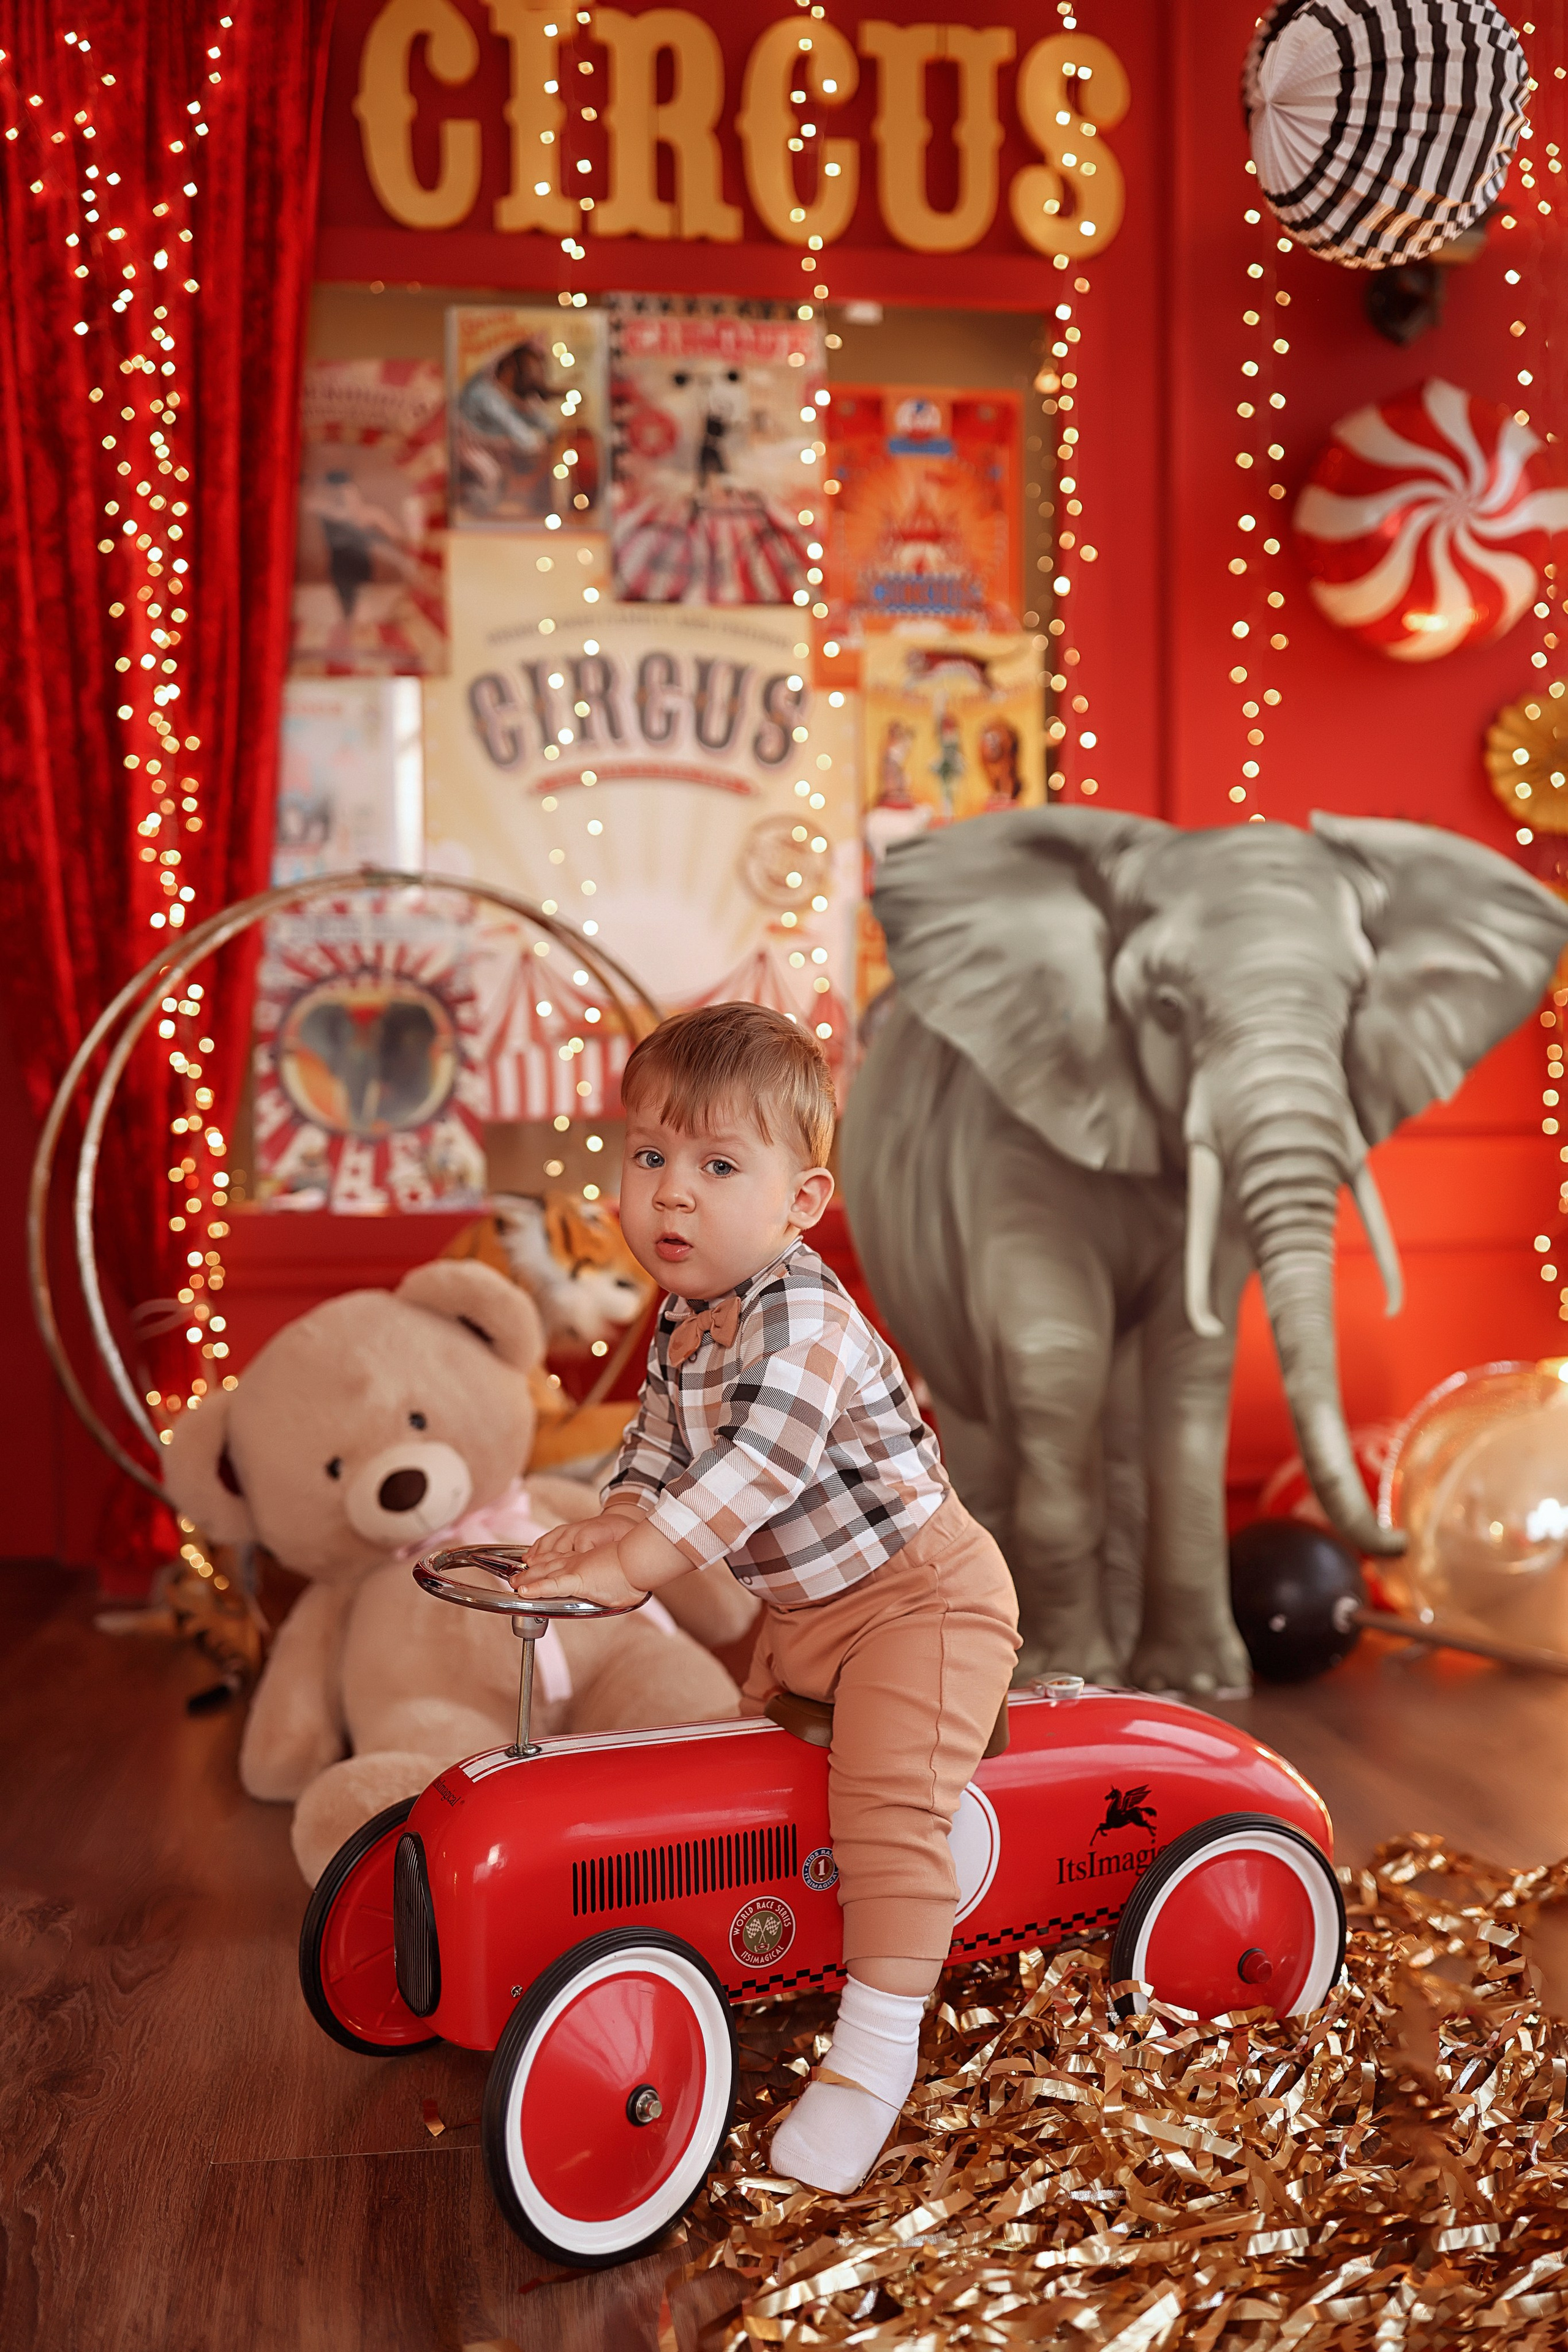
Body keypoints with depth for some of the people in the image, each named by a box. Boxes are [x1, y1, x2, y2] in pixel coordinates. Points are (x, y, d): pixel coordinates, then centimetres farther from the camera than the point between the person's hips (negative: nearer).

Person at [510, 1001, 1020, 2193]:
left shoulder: (802, 1320, -28)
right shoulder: (682, 1323, 1)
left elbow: (755, 1471, -39)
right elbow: (662, 1444, 13)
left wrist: (629, 1565, -40)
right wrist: (612, 1520, -5)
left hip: (922, 1592, -9)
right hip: (805, 1604, 10)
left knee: (887, 1797, -19)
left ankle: (877, 2048, -12)